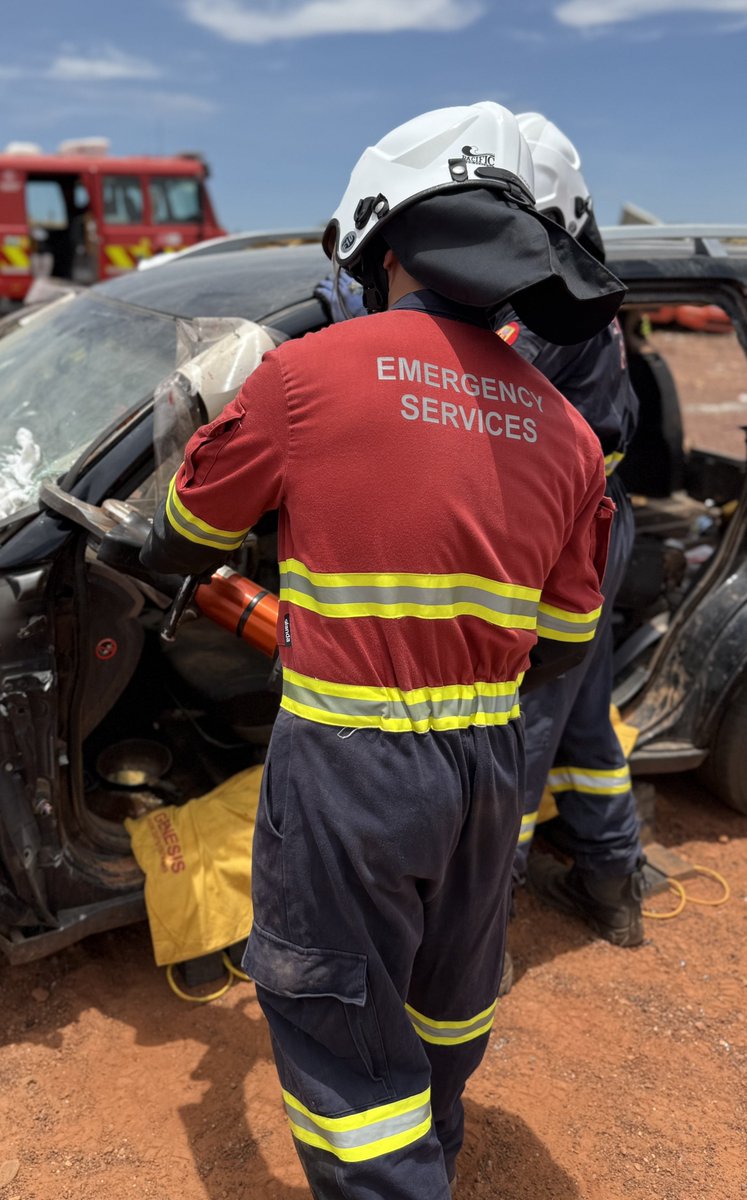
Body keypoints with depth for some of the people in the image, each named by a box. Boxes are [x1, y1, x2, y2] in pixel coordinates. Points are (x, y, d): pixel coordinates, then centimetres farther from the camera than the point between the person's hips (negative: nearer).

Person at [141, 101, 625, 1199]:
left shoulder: (307, 374, -12)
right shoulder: (563, 430, 2)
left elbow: (192, 530, 3)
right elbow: (561, 641, 8)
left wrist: (157, 557, 27)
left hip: (347, 771, -6)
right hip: (490, 760, 6)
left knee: (339, 1031, 12)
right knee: (449, 989, 29)